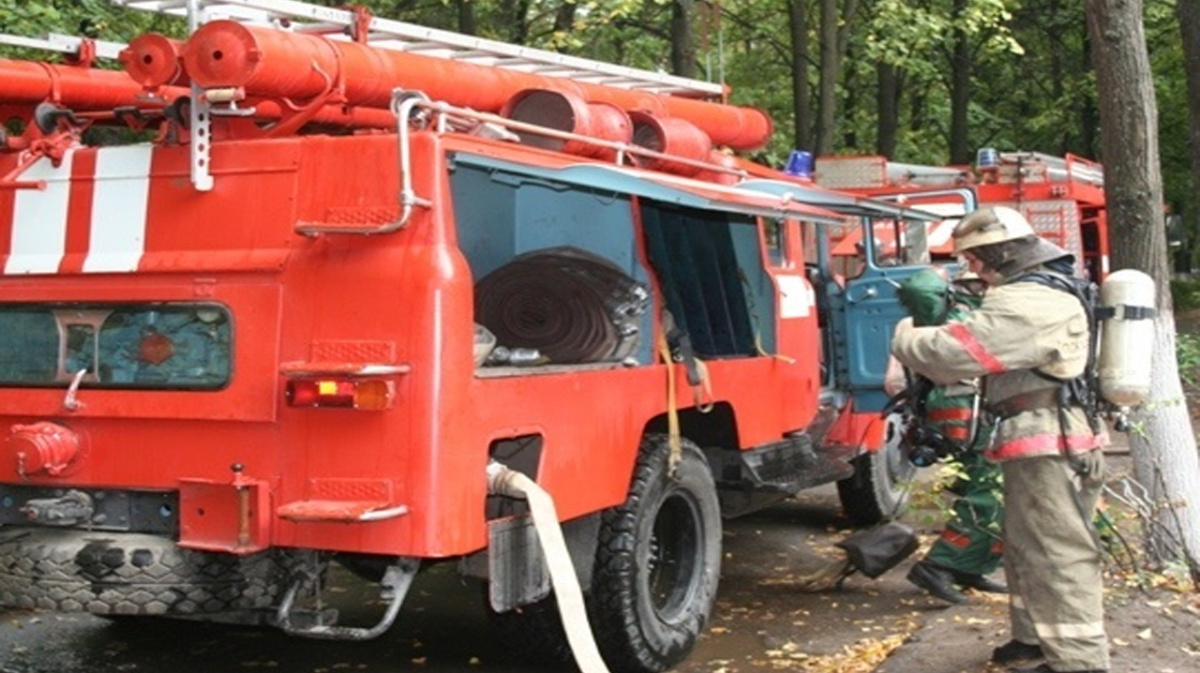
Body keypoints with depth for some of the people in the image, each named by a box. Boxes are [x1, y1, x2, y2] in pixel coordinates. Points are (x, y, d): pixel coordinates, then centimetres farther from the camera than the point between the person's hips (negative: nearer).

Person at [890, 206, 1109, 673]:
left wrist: (905, 337, -5)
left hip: (1048, 450, -11)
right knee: (1028, 547, 20)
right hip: (1046, 446, 11)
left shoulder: (1024, 305, -19)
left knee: (1058, 555, -7)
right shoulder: (1041, 293, 17)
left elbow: (957, 351, -22)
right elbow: (983, 350, 20)